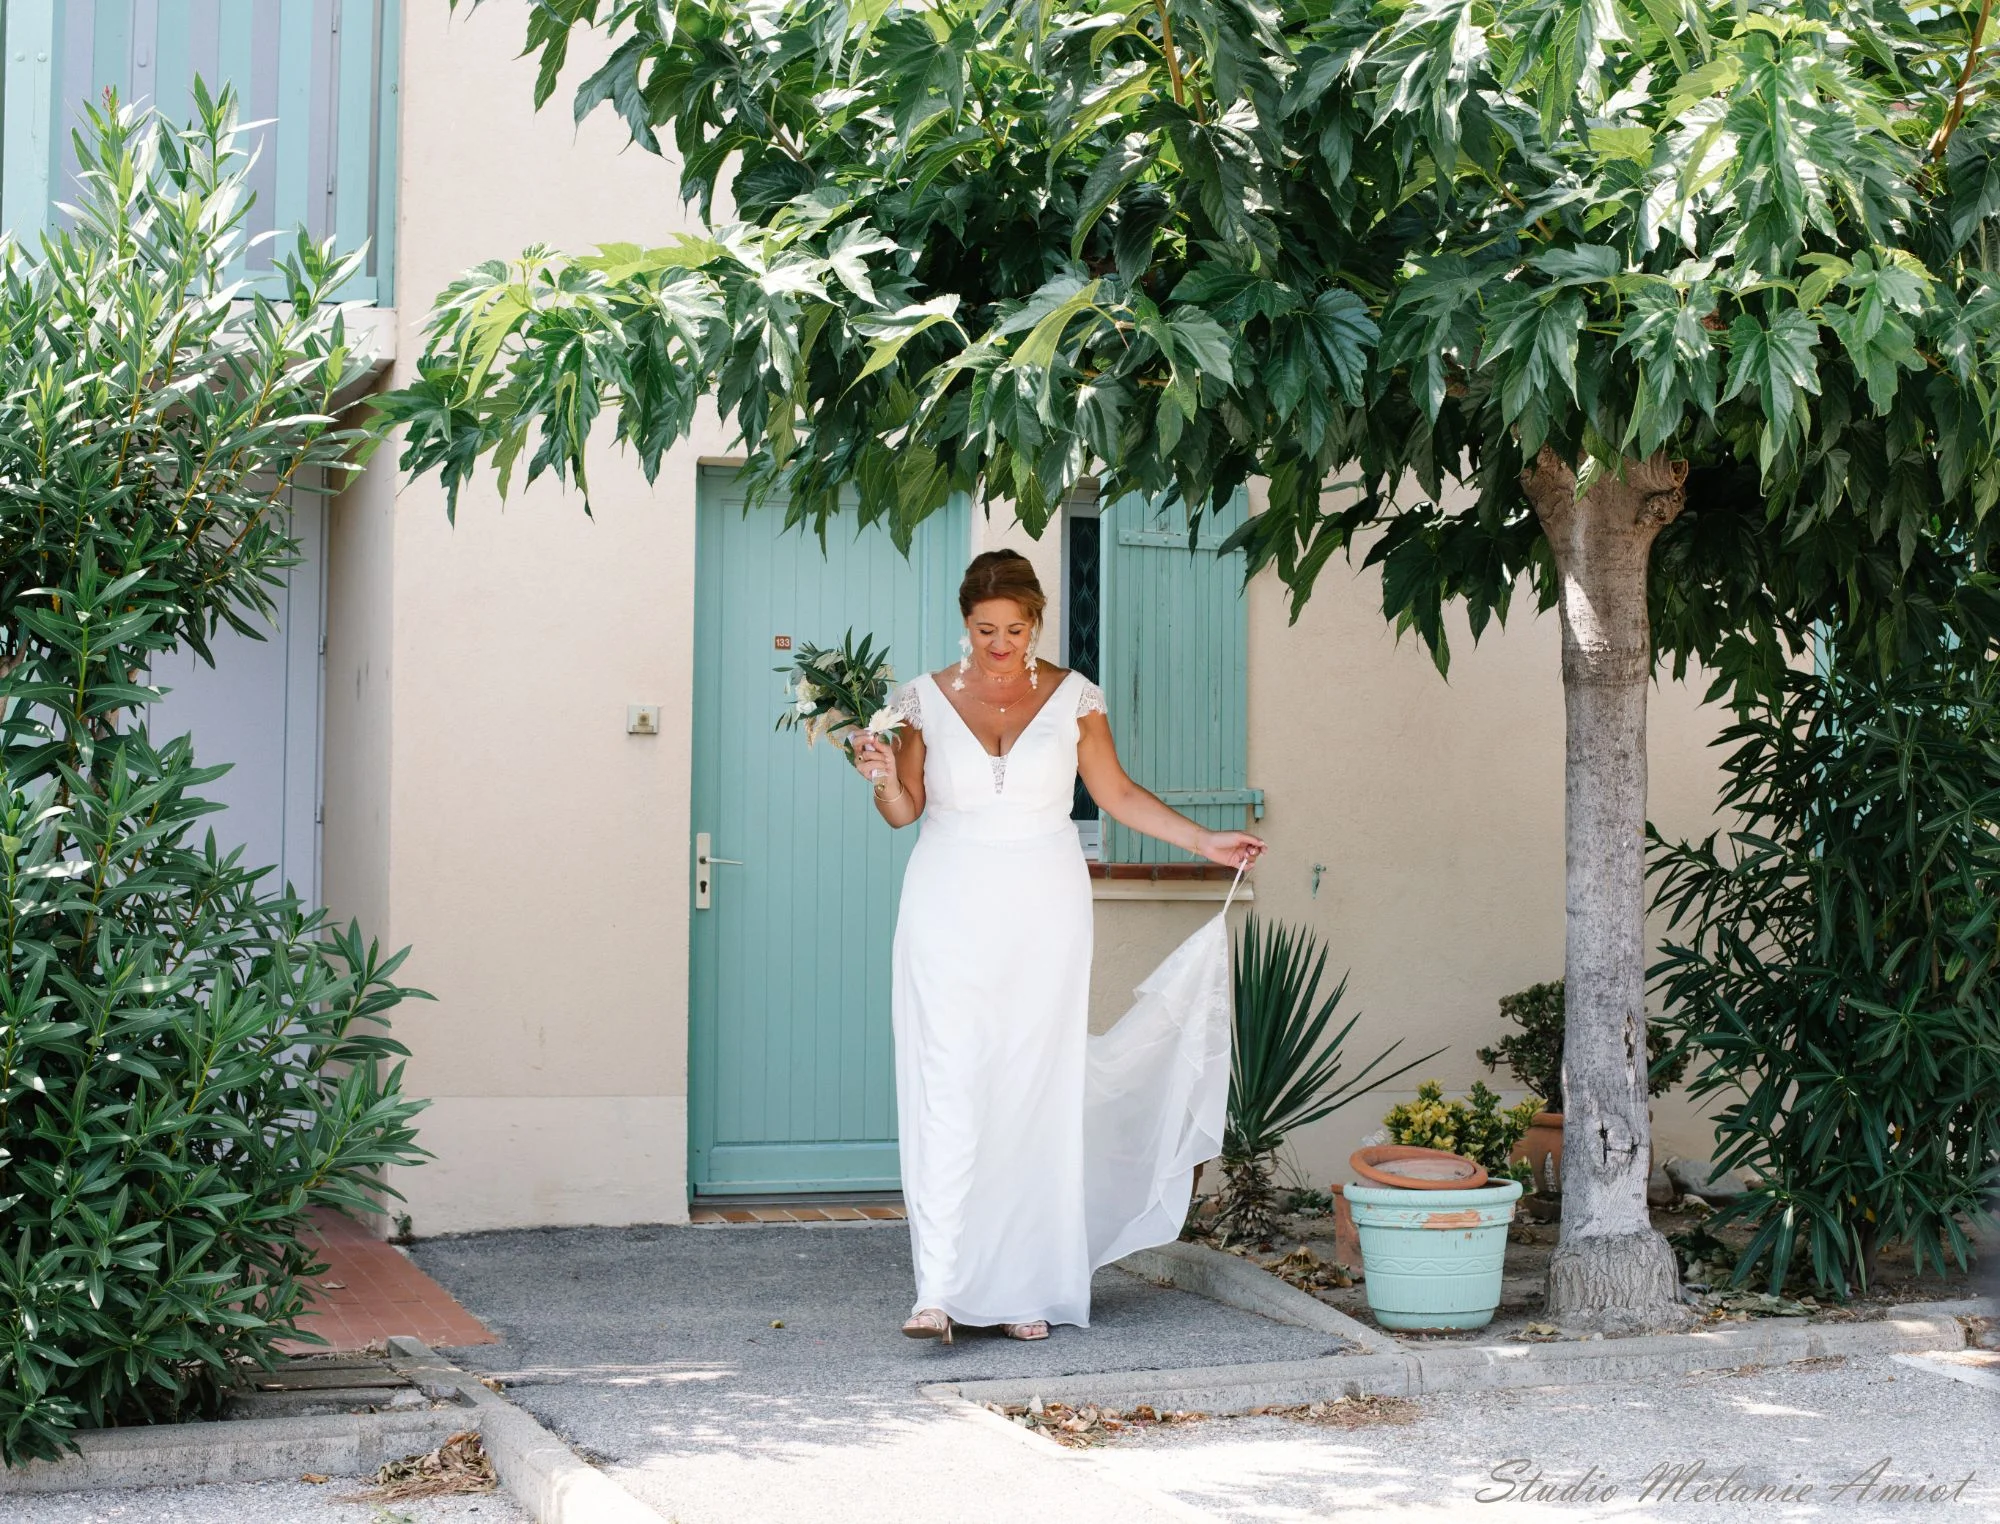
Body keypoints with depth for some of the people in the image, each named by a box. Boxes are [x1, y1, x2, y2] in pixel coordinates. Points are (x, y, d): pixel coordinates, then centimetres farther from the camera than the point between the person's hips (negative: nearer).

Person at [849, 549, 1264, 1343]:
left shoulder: (1072, 696, 3)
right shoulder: (925, 698, 2)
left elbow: (1116, 792, 9)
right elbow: (905, 810, 6)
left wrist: (1203, 840, 4)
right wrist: (883, 778, -14)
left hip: (1044, 915, 1)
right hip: (950, 911, -1)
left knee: (1038, 1092, 1)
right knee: (949, 1088, -10)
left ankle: (1024, 1290, 9)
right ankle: (939, 1292, -13)